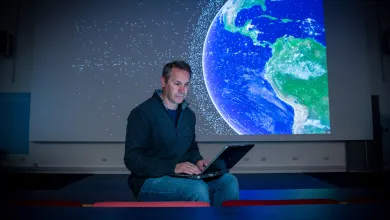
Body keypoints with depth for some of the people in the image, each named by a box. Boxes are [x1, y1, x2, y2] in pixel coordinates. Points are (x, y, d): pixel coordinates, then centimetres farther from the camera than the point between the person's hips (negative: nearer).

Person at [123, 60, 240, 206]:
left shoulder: (188, 114, 9)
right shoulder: (142, 113, -12)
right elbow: (133, 159, -18)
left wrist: (197, 160, -2)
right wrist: (173, 167, -26)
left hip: (184, 176, 7)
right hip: (150, 180, -6)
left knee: (229, 181, -13)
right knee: (198, 188, -31)